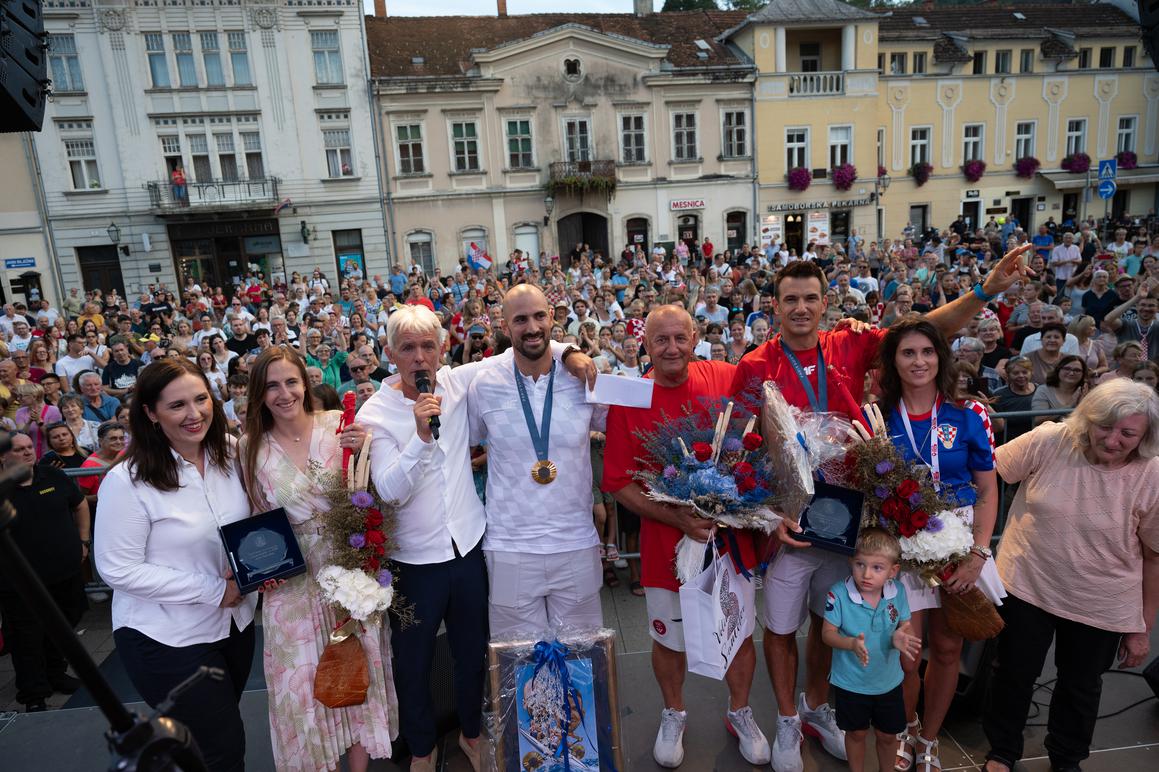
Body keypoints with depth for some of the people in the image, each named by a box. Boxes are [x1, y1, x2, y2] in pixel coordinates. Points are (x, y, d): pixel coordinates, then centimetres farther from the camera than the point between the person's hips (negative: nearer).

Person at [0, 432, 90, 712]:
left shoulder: (54, 476, 0)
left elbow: (80, 506, 14)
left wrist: (83, 541, 11)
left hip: (66, 573, 4)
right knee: (27, 640, 6)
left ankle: (56, 674, 40)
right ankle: (34, 697, 20)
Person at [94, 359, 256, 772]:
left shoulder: (229, 453, -4)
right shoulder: (127, 481, -20)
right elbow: (119, 570, -18)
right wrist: (213, 590, -19)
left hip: (235, 624, 6)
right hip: (167, 640, -5)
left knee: (222, 737, 22)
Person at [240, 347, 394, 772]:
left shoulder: (338, 424, -7)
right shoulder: (252, 448, -2)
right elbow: (257, 519, 8)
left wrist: (362, 449, -19)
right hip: (291, 579, 1)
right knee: (303, 681, 9)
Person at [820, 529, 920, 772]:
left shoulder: (898, 592, -13)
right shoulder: (839, 594, -23)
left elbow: (905, 627, -3)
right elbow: (828, 633, -18)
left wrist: (900, 638, -26)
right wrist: (851, 643, -37)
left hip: (888, 681, 3)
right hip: (850, 683, -2)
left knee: (887, 735, 21)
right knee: (856, 733, 19)